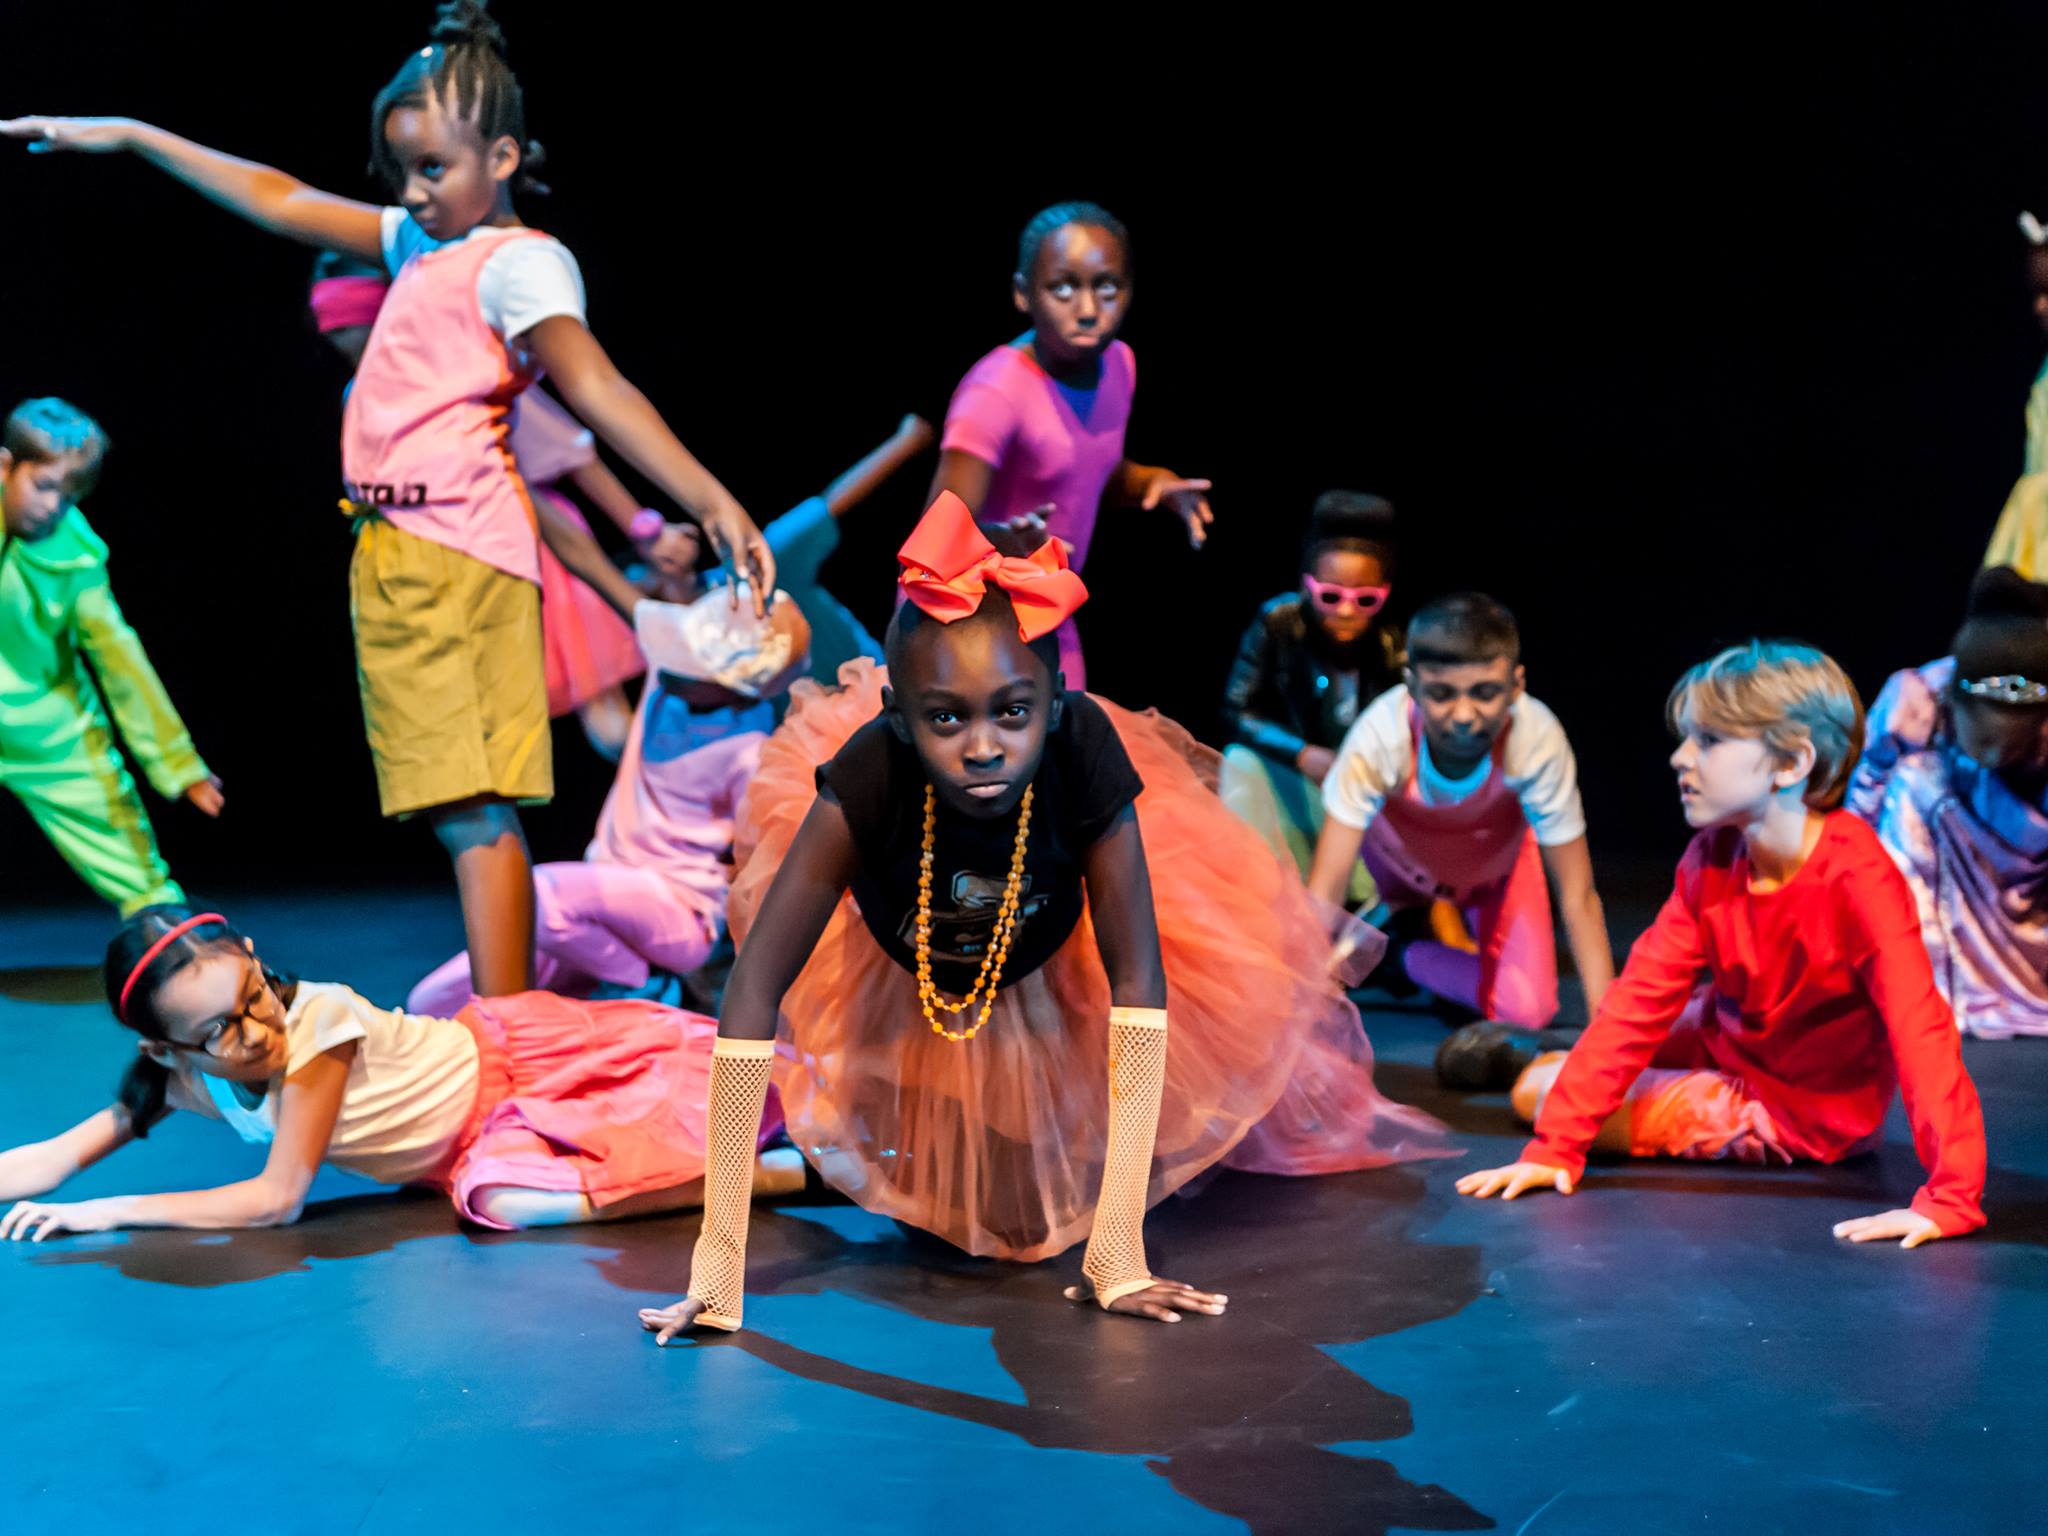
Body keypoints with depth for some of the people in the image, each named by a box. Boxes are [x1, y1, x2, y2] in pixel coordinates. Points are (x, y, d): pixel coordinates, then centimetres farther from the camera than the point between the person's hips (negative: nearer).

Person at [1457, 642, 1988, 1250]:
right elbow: (1643, 995, -13)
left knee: (1540, 1094, -13)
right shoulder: (1710, 859, -10)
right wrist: (1555, 1146, -20)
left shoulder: (1858, 876, -31)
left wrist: (1950, 1198, -46)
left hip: (1808, 1112, -6)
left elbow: (1920, 1029, -37)